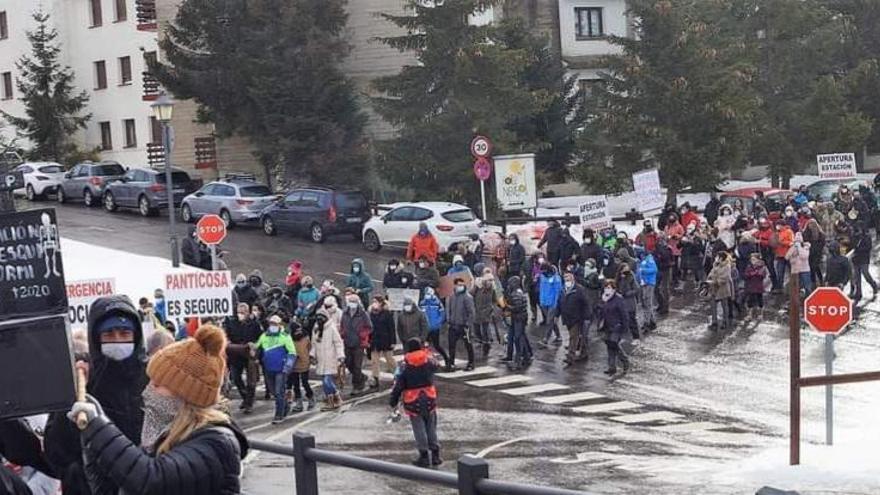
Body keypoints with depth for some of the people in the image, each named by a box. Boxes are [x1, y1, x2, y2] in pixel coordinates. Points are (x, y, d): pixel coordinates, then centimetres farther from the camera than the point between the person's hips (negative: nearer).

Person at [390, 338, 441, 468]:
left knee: (419, 429, 4)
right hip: (429, 398, 3)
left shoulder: (405, 366, -10)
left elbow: (398, 385, -8)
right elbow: (435, 367, 22)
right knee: (431, 427, 13)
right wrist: (428, 354, 33)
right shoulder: (428, 361, -3)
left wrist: (393, 402, 2)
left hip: (413, 401, -3)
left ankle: (424, 455, 4)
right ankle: (435, 455, 14)